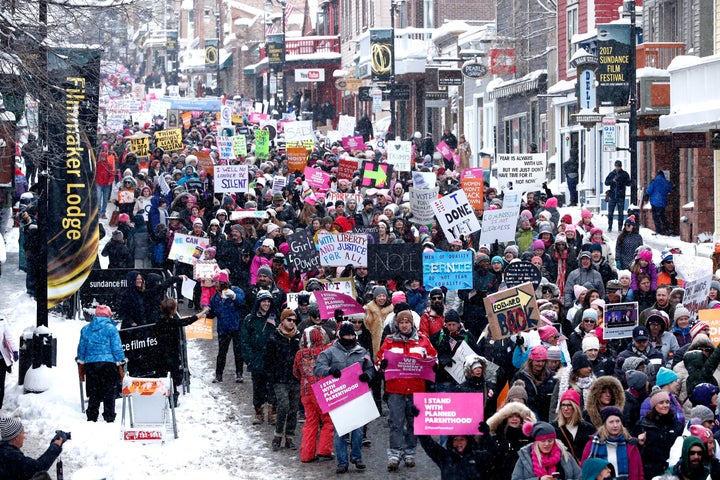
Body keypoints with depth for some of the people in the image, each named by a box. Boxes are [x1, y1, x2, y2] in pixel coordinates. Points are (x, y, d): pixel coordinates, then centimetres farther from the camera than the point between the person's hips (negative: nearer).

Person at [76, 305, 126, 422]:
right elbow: (117, 348, -4)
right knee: (109, 395, -1)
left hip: (90, 364, 4)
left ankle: (91, 419, 7)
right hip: (108, 364, -4)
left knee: (93, 395, 9)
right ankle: (109, 419, -5)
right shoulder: (111, 328, -2)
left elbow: (81, 348, 14)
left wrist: (80, 366, 20)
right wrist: (120, 367, 0)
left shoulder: (85, 329, 11)